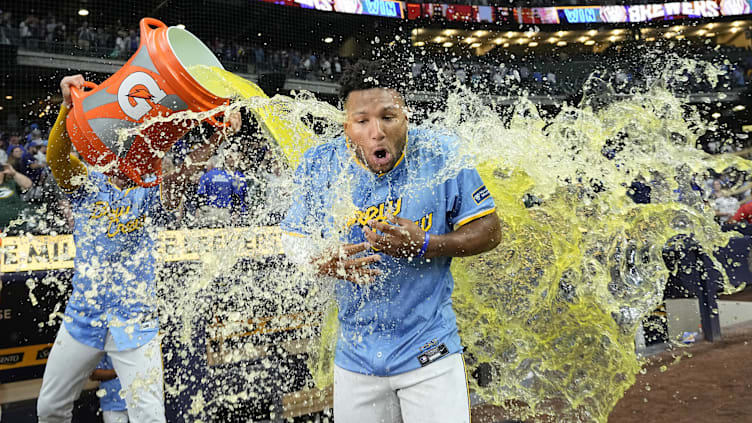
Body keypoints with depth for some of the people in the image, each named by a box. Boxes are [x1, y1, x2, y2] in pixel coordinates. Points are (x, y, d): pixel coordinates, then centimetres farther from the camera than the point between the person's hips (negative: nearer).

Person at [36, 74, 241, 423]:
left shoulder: (150, 196, 0)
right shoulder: (86, 186, 3)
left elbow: (185, 171, -18)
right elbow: (56, 156, -16)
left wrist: (218, 137, -35)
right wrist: (69, 107, -33)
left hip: (134, 321, -2)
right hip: (82, 317, 2)